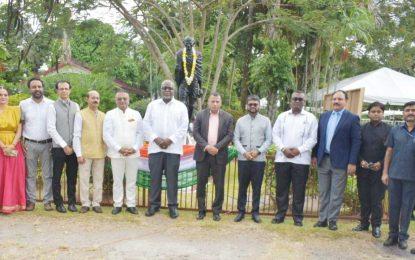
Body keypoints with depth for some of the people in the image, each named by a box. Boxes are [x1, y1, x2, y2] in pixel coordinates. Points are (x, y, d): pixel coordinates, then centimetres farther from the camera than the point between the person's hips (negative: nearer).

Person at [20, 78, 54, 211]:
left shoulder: (51, 104, 1)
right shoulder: (23, 104, 3)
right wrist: (21, 142, 0)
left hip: (47, 144, 0)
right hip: (29, 144, 1)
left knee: (48, 174, 4)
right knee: (30, 174, 6)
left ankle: (48, 201, 12)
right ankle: (30, 201, 14)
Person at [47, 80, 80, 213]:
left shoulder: (75, 106, 8)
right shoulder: (53, 107, -3)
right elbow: (51, 129, -8)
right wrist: (64, 146, -10)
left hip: (73, 148, 3)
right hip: (59, 147, -3)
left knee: (72, 176, 9)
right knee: (57, 176, 5)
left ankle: (72, 202, 20)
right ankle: (59, 203, 18)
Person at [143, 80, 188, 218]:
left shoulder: (181, 106, 5)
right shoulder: (152, 105, 10)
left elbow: (184, 127, -1)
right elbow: (146, 124, 4)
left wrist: (170, 139, -12)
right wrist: (155, 138, -10)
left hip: (173, 148, -1)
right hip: (155, 147, 1)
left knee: (172, 178, 2)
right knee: (155, 177, 5)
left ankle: (173, 206, 12)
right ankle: (154, 204, 15)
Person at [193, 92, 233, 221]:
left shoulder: (228, 117, 4)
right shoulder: (200, 115, 4)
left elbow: (229, 135, -1)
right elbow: (195, 132, -1)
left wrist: (217, 147, -14)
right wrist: (206, 146, -13)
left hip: (219, 155, 0)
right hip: (203, 154, 0)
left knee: (219, 184, 3)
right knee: (201, 183, 5)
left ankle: (217, 211, 15)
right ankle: (201, 210, 17)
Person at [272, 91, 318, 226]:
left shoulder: (310, 118, 3)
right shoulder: (282, 116, 10)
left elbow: (313, 138, -2)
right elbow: (275, 135, 5)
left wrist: (299, 150, -13)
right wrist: (283, 148, -10)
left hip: (301, 159, -2)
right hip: (282, 158, 2)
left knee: (299, 190, 2)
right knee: (281, 188, 7)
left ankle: (297, 217, 13)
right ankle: (280, 214, 17)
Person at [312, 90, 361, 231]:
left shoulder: (352, 118, -3)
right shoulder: (324, 116, 11)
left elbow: (356, 141, -7)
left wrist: (352, 162, -12)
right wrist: (315, 155, 8)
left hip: (340, 162, -4)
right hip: (323, 160, 4)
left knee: (336, 194, 3)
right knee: (323, 192, 10)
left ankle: (332, 220, 14)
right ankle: (322, 219, 19)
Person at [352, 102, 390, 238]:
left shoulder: (388, 129, 0)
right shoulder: (363, 128, 7)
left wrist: (381, 163, -11)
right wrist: (361, 160, -7)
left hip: (379, 169, -2)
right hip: (363, 169, 2)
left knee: (377, 199, 3)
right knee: (363, 198, 9)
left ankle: (376, 225, 13)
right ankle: (364, 223, 20)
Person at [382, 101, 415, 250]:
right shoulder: (395, 131, 5)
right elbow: (389, 152, 8)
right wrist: (385, 172, 3)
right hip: (394, 175, 1)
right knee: (393, 206, 7)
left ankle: (403, 236, 19)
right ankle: (393, 235, 20)